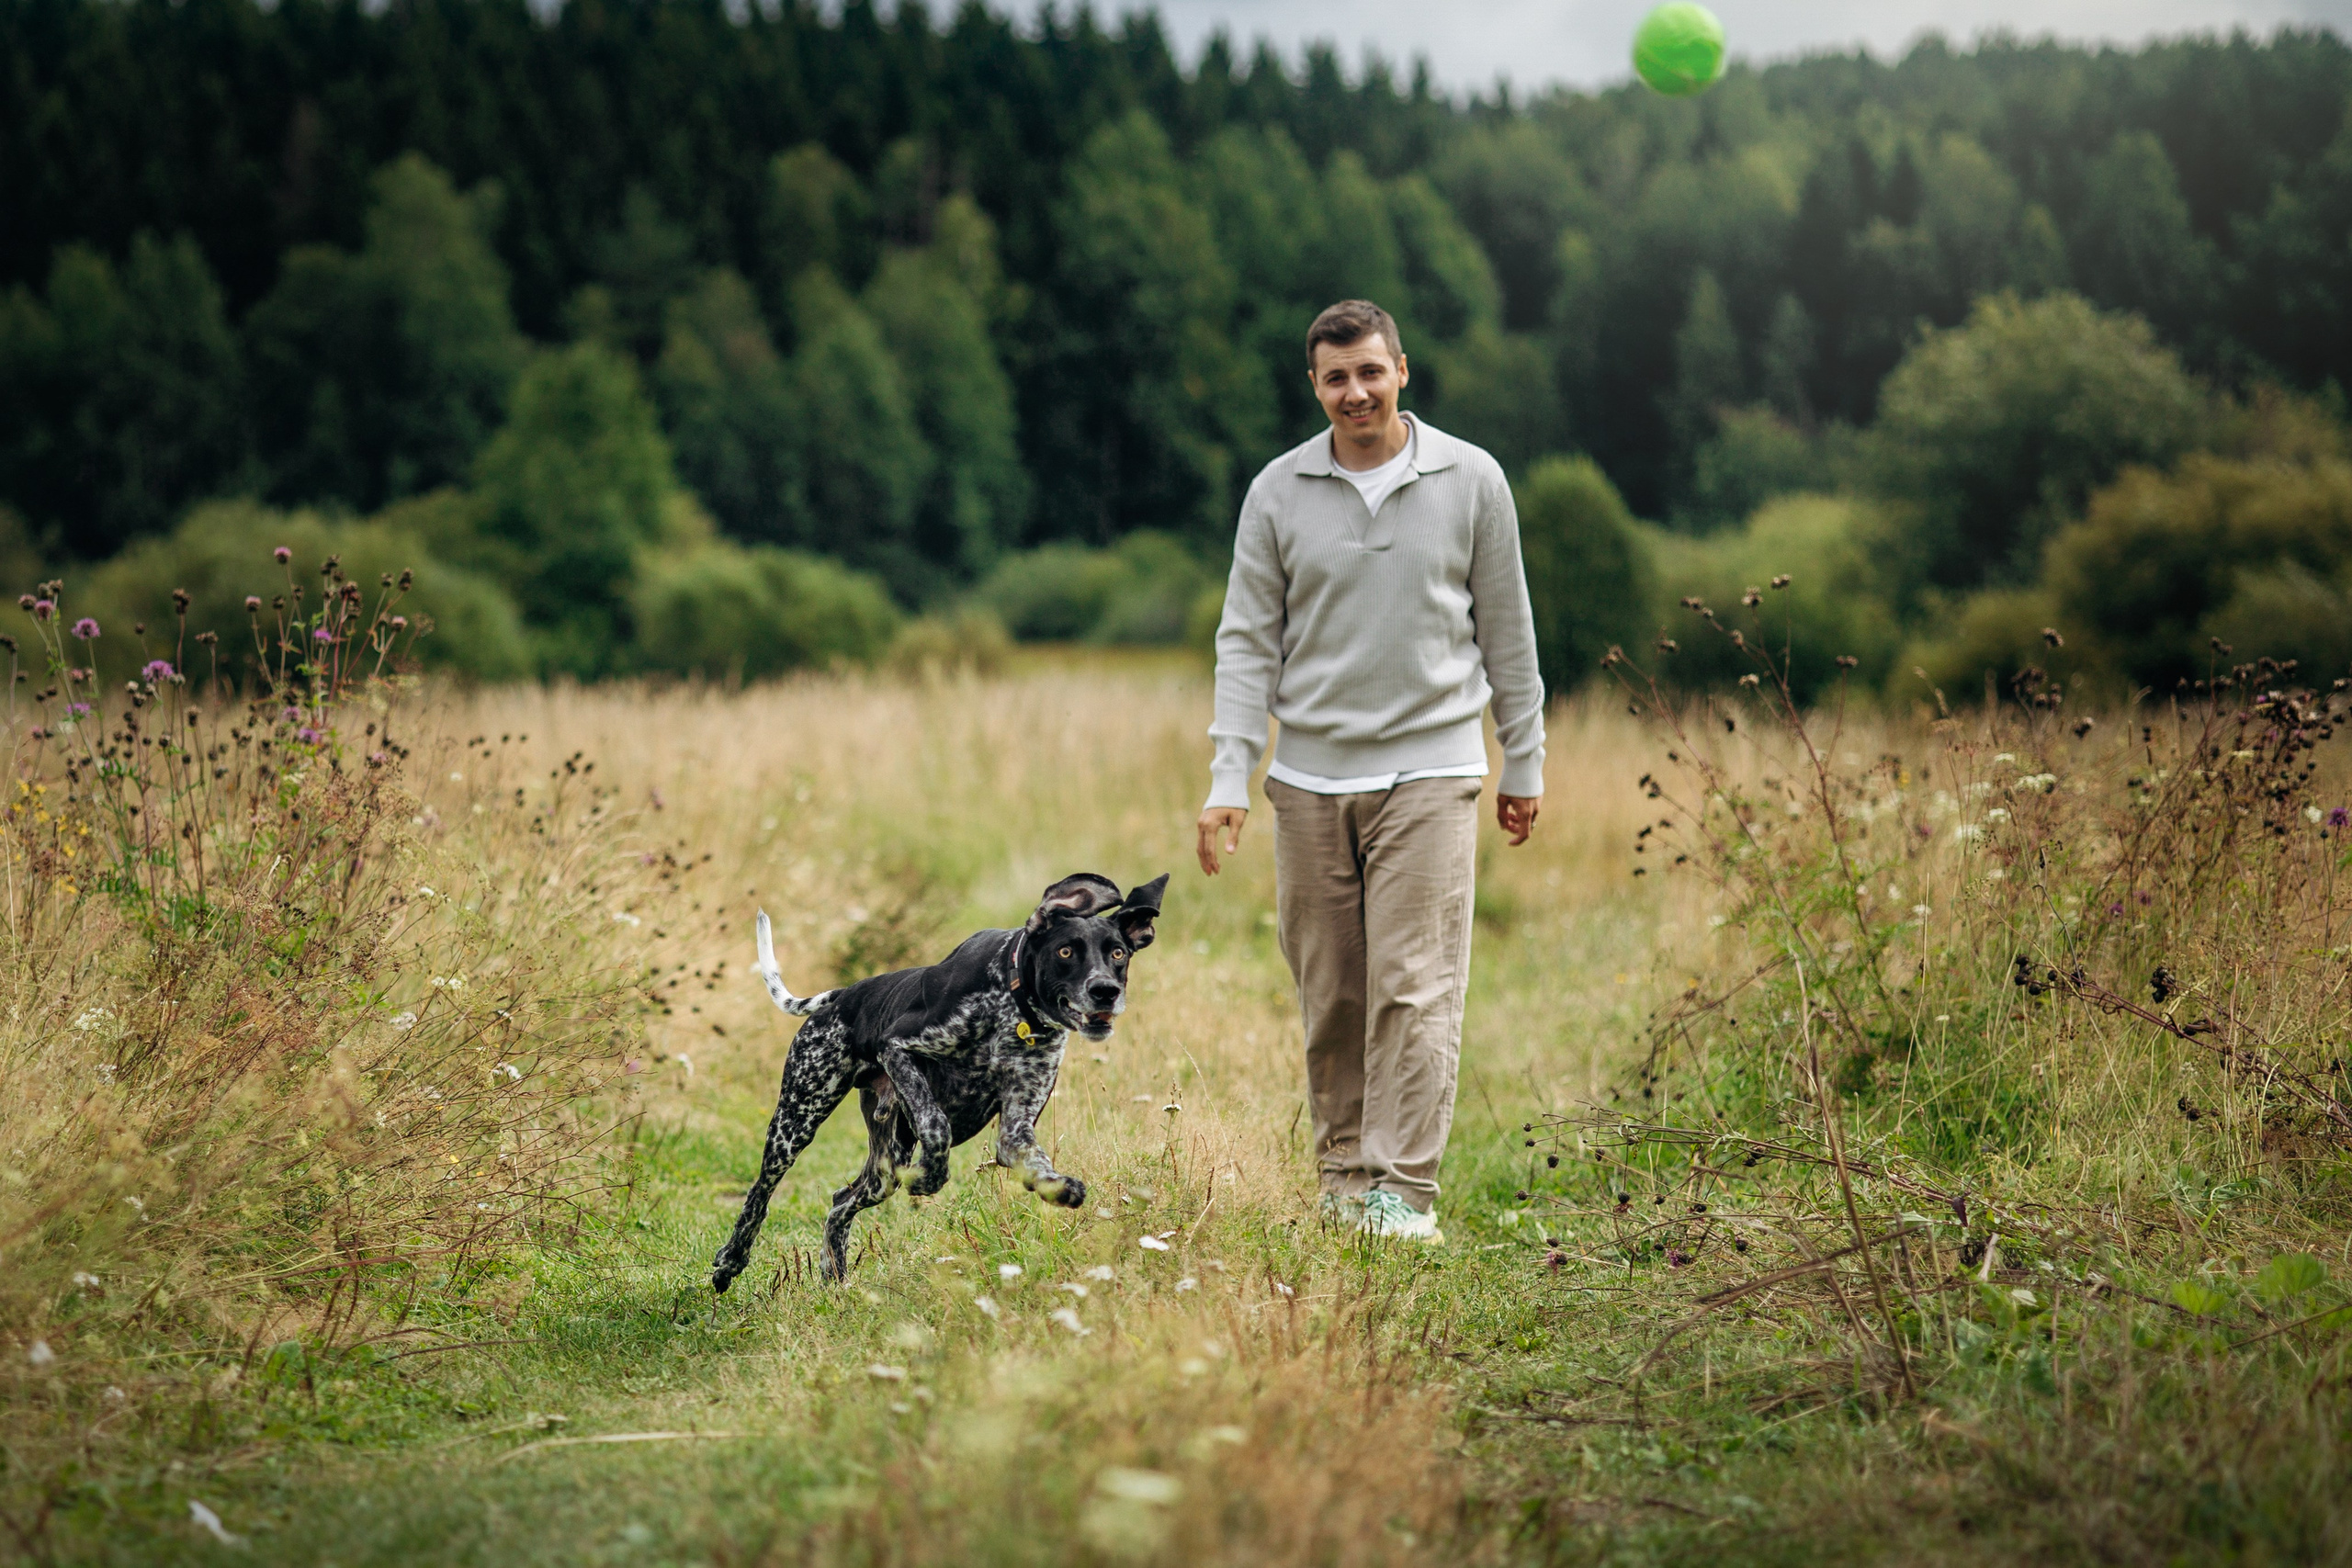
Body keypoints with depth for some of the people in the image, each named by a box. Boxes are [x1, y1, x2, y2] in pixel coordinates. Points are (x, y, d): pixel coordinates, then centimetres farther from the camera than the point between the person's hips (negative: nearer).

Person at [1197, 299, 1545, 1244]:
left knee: (1414, 987, -9)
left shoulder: (1471, 481, 2)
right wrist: (1228, 780, -4)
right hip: (1311, 777, 2)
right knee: (1329, 994, 5)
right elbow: (1248, 642, 5)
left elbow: (1506, 631, 9)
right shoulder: (1278, 493, 4)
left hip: (1429, 771, -2)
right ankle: (1342, 1175, 17)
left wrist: (1525, 766, 10)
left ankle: (1405, 1191, -7)